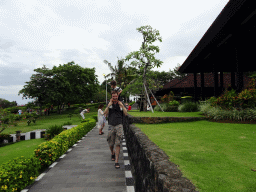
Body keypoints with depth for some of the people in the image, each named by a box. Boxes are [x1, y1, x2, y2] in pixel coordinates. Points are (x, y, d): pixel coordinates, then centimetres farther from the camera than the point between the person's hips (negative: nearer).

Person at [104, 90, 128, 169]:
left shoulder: (121, 104, 8)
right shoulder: (109, 104, 10)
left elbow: (126, 114, 1)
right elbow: (105, 113, -3)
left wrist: (122, 106, -10)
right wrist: (108, 105, -14)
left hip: (119, 125, -1)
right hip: (111, 125, 1)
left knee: (117, 143, -7)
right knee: (111, 143, 8)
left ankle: (116, 161, -2)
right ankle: (112, 153, 40)